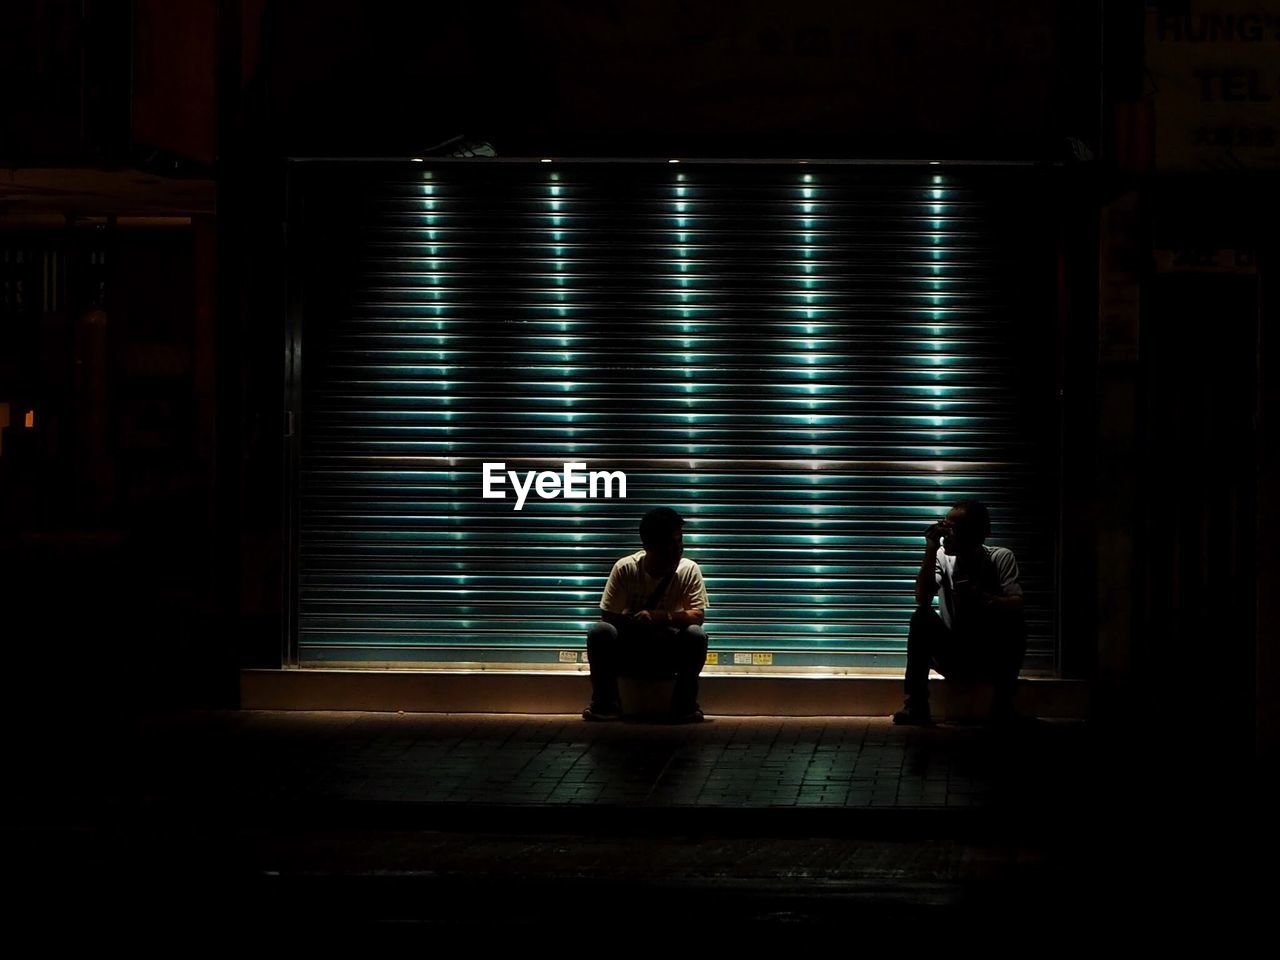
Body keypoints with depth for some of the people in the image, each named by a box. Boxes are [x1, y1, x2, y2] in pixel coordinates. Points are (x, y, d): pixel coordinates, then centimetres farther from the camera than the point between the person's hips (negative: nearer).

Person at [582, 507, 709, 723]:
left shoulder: (689, 570, -11)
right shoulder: (625, 568, -14)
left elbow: (698, 616, -18)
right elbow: (607, 616, -12)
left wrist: (663, 616, -36)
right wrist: (636, 621, -29)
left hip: (669, 651, 0)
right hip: (629, 648, 0)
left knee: (696, 636, -30)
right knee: (600, 632, -30)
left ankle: (684, 703, -13)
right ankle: (605, 702, -13)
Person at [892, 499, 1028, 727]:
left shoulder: (1002, 558, -10)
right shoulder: (943, 558, -6)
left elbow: (1016, 604, -23)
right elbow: (922, 599, -19)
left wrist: (985, 600, -43)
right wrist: (931, 550, -23)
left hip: (992, 659, -2)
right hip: (951, 655, 2)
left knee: (1014, 623, -29)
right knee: (921, 618, -23)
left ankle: (1002, 706, -19)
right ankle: (916, 705, -23)